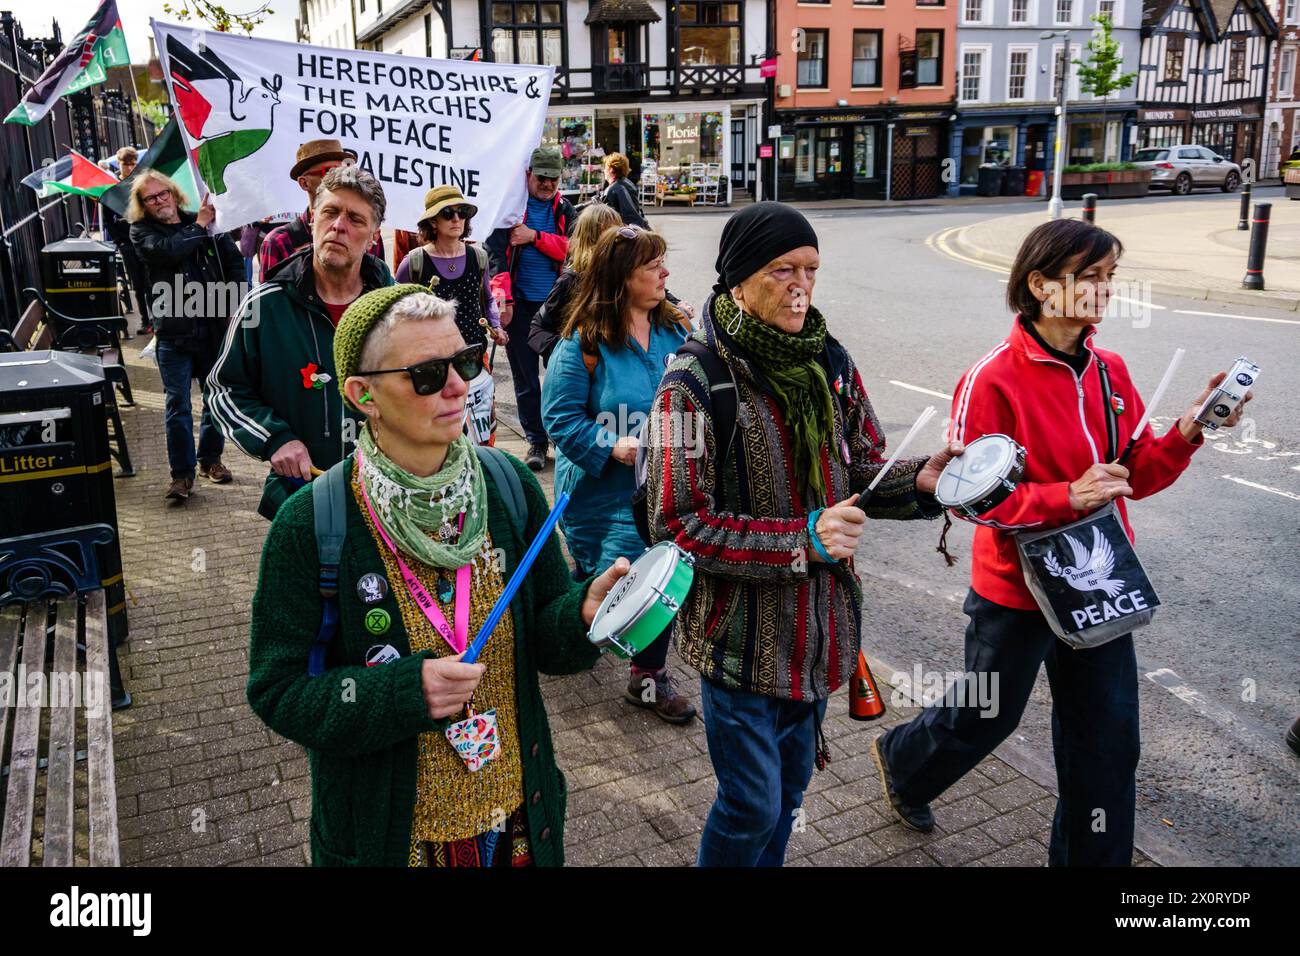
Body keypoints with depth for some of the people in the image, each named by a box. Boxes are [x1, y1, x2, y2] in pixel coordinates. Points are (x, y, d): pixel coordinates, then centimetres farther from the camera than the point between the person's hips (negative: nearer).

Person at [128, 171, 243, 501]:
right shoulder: (141, 232, 1)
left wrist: (232, 304, 2)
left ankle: (210, 459, 29)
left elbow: (234, 260, 11)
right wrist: (199, 227, -7)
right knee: (178, 403, -1)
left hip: (214, 325, 3)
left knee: (216, 396, 12)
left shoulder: (205, 222, 8)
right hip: (173, 330, -3)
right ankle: (182, 473, 8)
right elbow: (169, 250, -19)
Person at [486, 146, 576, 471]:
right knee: (525, 376, 3)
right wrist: (503, 298, -17)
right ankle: (536, 441, 13)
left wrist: (534, 237, -13)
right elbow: (496, 252, -7)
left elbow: (571, 248, -4)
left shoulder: (564, 209, 11)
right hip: (520, 302, -2)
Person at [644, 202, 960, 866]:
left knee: (792, 783, 23)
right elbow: (676, 524, -20)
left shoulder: (829, 361, 0)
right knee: (752, 806, 7)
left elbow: (859, 471, 8)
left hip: (817, 625, 6)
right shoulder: (695, 382, -18)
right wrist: (802, 539, -26)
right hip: (739, 631, -6)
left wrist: (920, 480, -13)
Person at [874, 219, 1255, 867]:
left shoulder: (1109, 372, 1)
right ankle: (900, 759, 46)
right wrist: (1067, 497, -28)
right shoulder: (993, 380, -19)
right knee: (984, 720, 15)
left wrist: (1185, 434, -11)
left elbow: (1136, 475, 6)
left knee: (1108, 738, 12)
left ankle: (1090, 856, 33)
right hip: (1017, 591, -6)